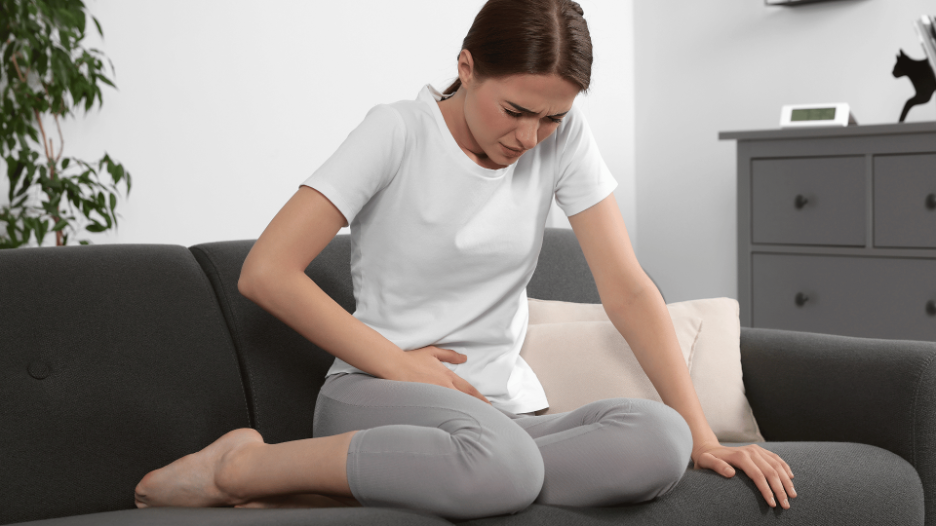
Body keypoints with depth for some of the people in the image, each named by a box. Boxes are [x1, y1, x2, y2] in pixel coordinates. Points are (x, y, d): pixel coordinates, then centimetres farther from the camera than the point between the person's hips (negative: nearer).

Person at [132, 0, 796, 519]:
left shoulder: (563, 136, 3)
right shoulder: (399, 131, -6)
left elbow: (627, 288, 1)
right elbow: (267, 271, -10)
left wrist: (701, 435, -8)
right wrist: (396, 363, -12)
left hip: (505, 407, 5)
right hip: (375, 391, -5)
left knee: (659, 440, -28)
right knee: (500, 463, -39)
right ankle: (242, 467, -19)